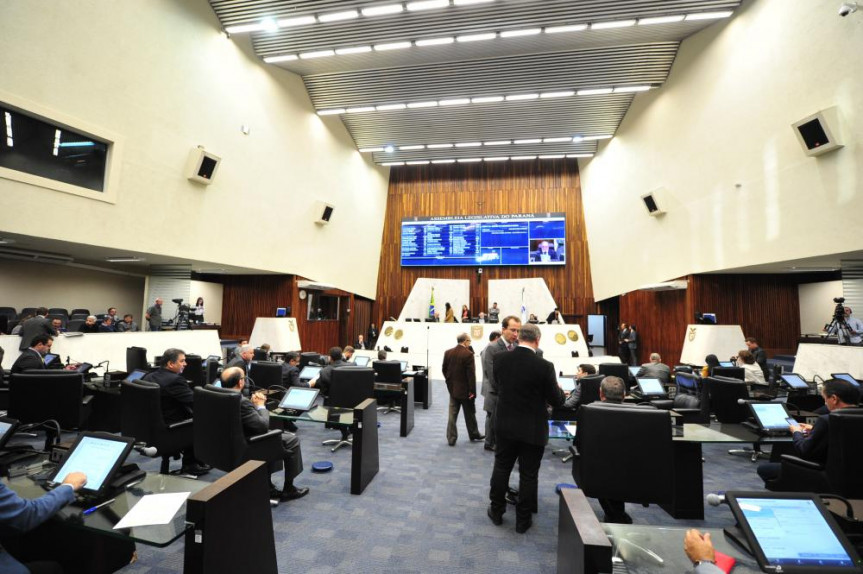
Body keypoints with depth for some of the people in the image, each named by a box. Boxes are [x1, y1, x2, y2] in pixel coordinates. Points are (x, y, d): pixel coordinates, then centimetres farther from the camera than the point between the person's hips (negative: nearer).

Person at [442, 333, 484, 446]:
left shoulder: (448, 353, -1)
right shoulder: (468, 354, -19)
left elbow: (444, 370, 6)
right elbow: (471, 374, -18)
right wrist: (472, 391, -13)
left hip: (452, 389, 5)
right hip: (465, 389, -4)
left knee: (452, 414, 10)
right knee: (470, 414, 14)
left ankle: (451, 438, 14)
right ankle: (474, 434, 31)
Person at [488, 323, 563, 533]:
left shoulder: (500, 358, -10)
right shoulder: (544, 366, -20)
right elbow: (556, 401, -10)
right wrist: (558, 389, 12)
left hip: (505, 425, 3)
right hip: (533, 429, -3)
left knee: (501, 468, 19)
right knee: (528, 474, 13)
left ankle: (496, 511, 34)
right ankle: (523, 520, 27)